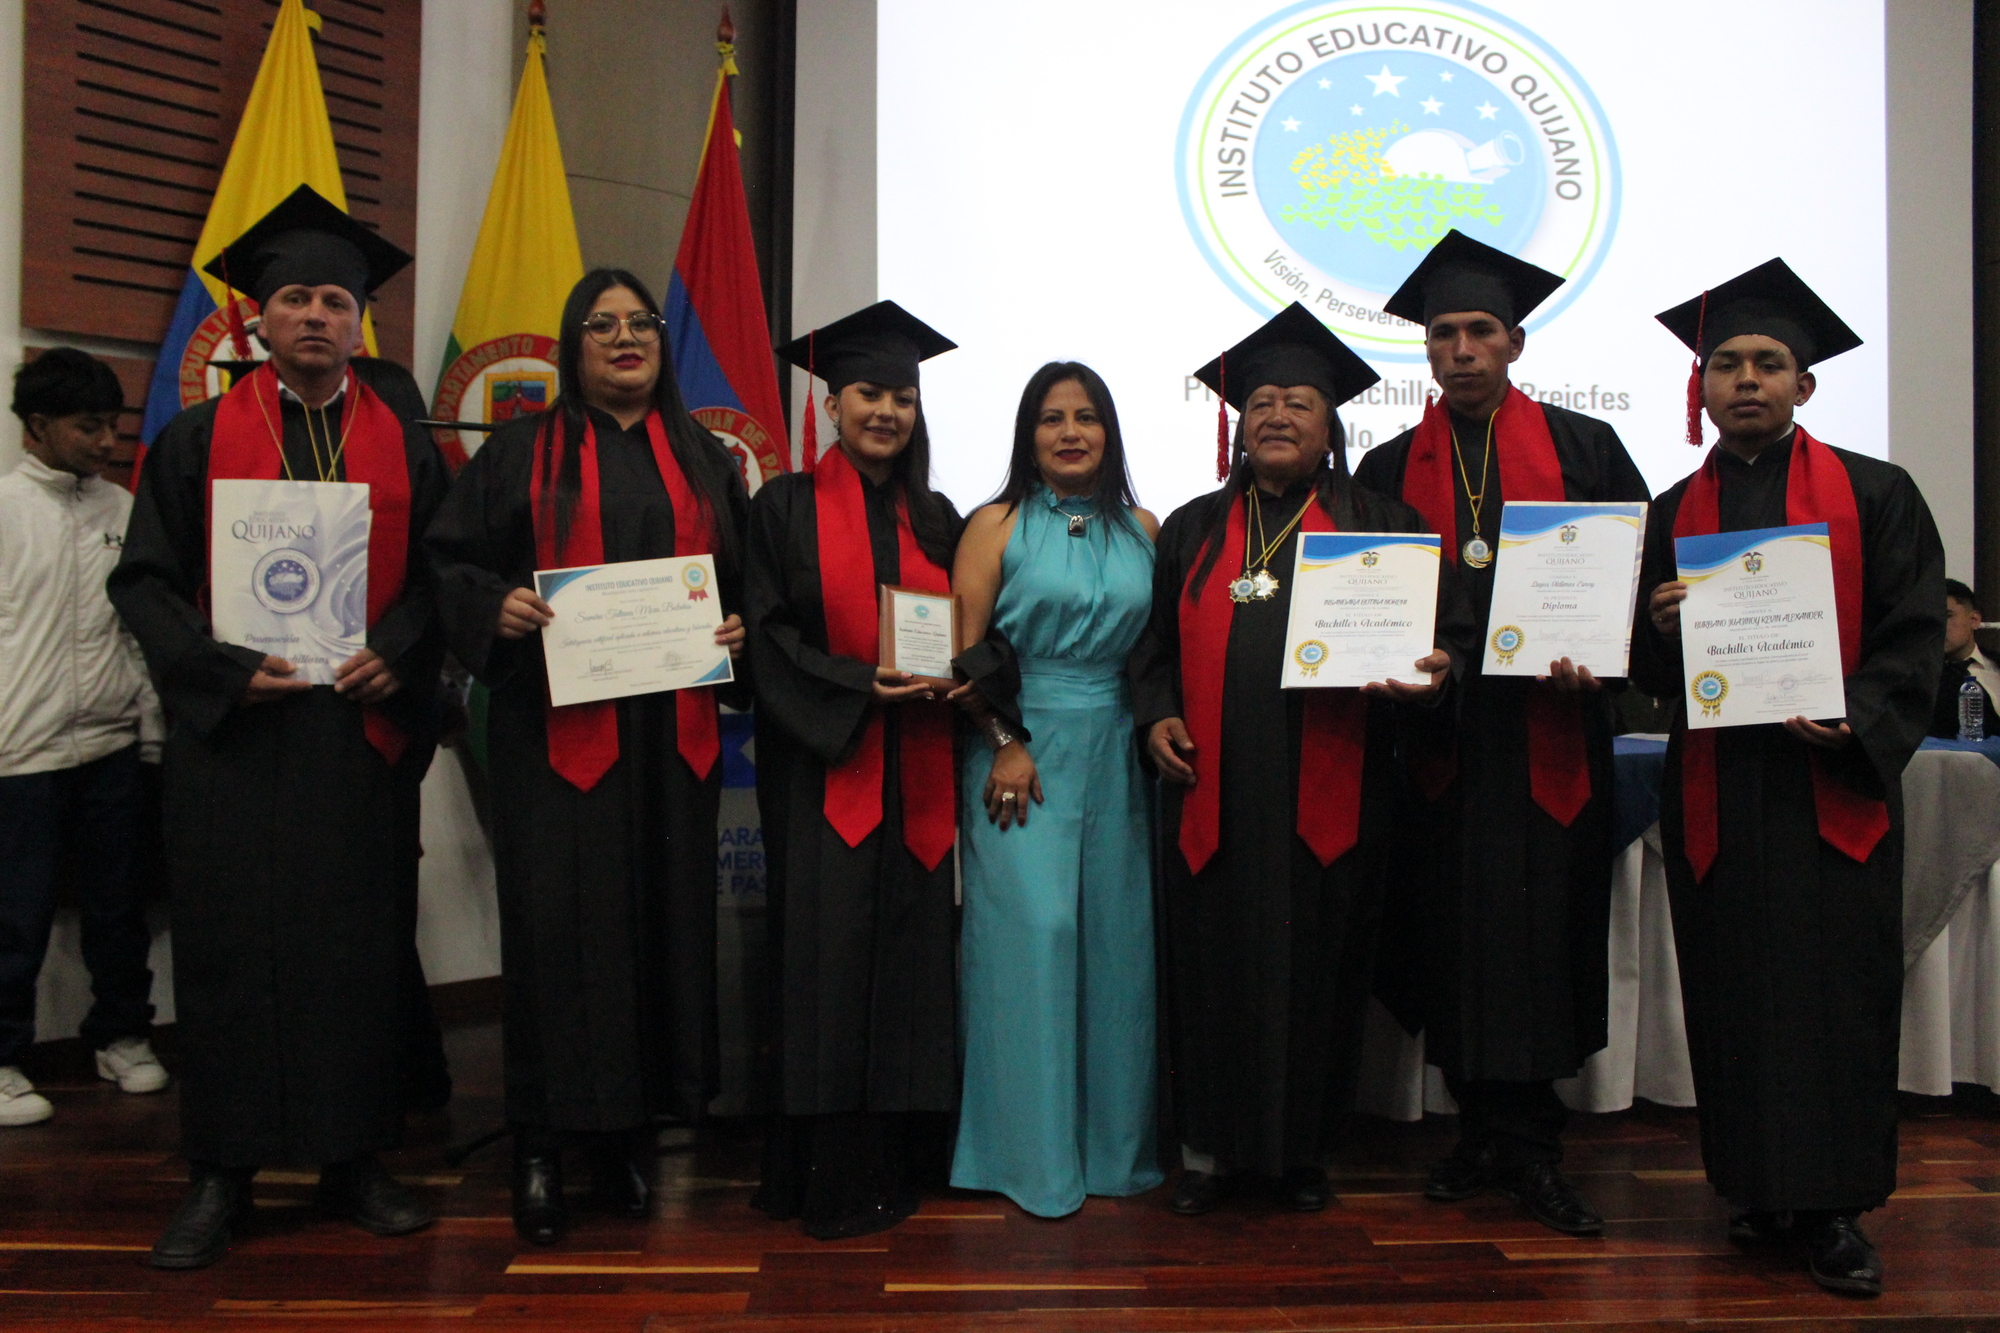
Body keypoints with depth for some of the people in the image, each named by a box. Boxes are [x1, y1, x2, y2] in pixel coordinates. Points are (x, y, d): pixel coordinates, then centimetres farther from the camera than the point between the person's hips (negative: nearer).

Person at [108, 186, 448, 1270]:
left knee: (363, 943, 5)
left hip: (363, 727, 1)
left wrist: (395, 656, -12)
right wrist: (225, 670, -12)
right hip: (233, 735, -1)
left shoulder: (403, 448, 10)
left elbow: (438, 579, 6)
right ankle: (221, 1174, 16)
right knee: (229, 947, 3)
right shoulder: (198, 440, 6)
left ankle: (354, 1161, 17)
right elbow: (144, 579, 3)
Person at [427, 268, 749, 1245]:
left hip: (672, 729, 3)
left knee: (664, 920, 4)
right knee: (559, 924, -4)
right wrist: (496, 607, -16)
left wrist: (738, 629, 0)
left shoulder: (703, 460, 16)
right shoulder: (523, 452, 8)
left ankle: (627, 1135, 17)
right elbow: (450, 561, 4)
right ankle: (540, 1150, 8)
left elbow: (745, 577, 19)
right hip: (557, 726, -3)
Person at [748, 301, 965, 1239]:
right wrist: (861, 684, -17)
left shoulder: (936, 519, 14)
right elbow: (766, 634, -5)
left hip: (915, 773, 4)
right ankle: (828, 1176, 6)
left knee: (909, 952, 5)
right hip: (822, 766, -4)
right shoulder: (786, 507, 3)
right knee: (828, 954, -5)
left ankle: (895, 1158, 16)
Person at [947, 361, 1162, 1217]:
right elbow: (962, 647, -5)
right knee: (1029, 934, -6)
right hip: (1022, 753, -3)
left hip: (1115, 755, 4)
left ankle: (1115, 1139, 19)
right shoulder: (997, 525, 1)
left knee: (1116, 939, 5)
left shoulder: (1142, 529, 12)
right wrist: (1003, 744, -12)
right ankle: (1031, 1152, 6)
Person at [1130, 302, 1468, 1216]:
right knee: (1213, 968, 5)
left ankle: (1302, 1148, 24)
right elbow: (1155, 645, 16)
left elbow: (1446, 630, 6)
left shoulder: (1381, 525, 9)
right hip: (1214, 793, 1)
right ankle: (1211, 1147, 21)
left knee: (1315, 966, 7)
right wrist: (1157, 716, -1)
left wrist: (1432, 671, -16)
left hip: (1328, 800, -1)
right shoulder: (1193, 530, 15)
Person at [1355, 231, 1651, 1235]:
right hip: (1441, 734, 2)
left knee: (1541, 940, -1)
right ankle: (1493, 1135, 20)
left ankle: (1521, 1147, 12)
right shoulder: (1388, 471, 12)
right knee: (1456, 937, 5)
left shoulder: (1582, 448, 8)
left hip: (1550, 732, -1)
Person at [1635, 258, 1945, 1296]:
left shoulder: (1874, 495, 7)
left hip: (1835, 783, -2)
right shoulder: (1671, 515, 12)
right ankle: (1756, 1187, 18)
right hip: (1714, 790, 2)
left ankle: (1832, 1206, 10)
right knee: (1733, 992, 4)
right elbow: (1649, 672, 11)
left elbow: (1917, 633, 0)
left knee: (1837, 991, -2)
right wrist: (1660, 626, -11)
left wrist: (1858, 723, -16)